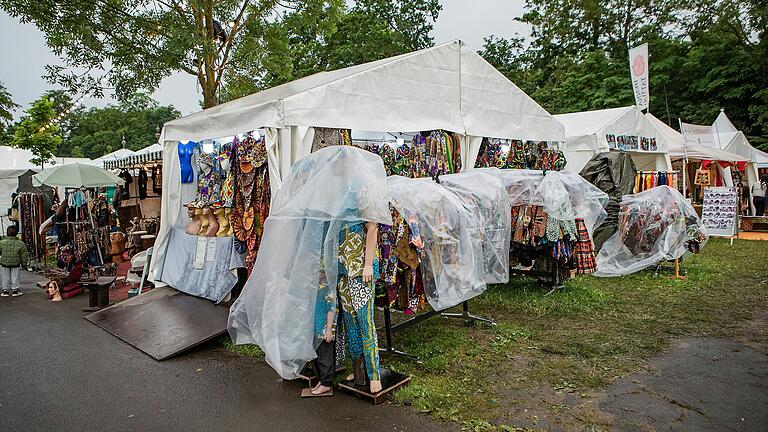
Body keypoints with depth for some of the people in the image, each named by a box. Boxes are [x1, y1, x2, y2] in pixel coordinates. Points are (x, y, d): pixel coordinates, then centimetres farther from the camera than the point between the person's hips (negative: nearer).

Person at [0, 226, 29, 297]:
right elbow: (24, 255, -5)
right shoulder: (20, 244, -11)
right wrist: (24, 263, 7)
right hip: (15, 264, 0)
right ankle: (15, 290, 17)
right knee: (15, 277, 12)